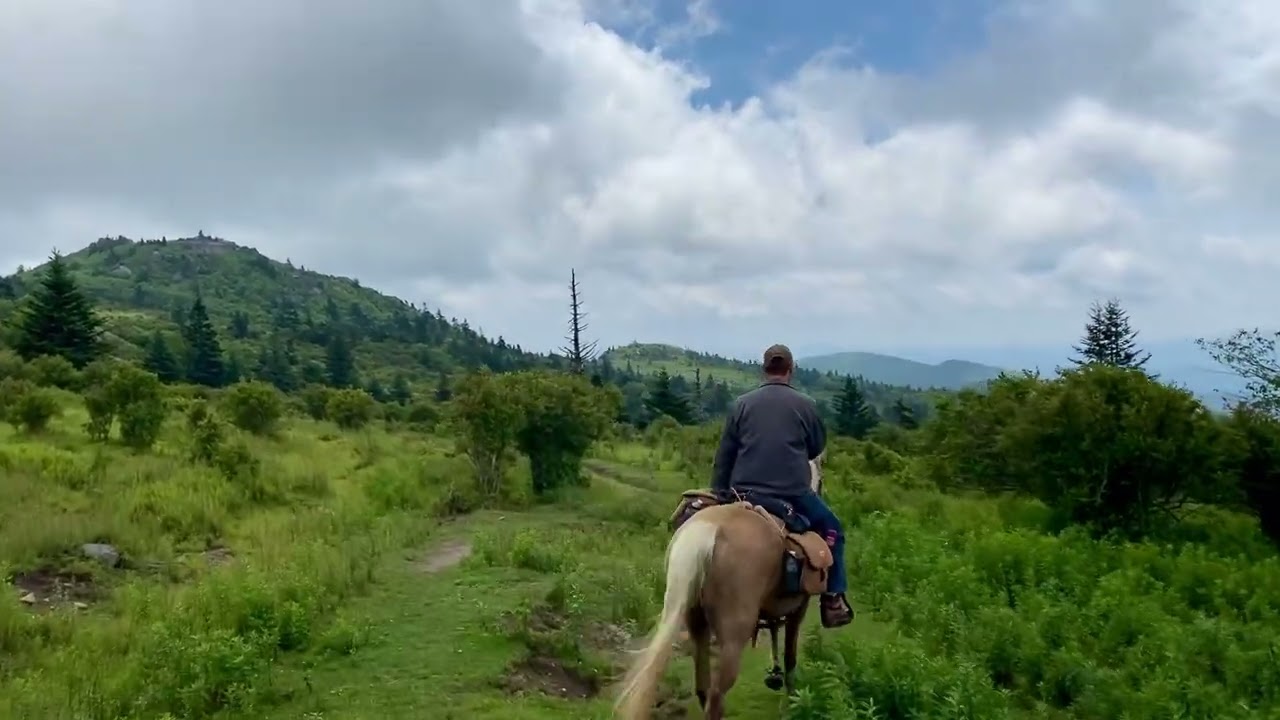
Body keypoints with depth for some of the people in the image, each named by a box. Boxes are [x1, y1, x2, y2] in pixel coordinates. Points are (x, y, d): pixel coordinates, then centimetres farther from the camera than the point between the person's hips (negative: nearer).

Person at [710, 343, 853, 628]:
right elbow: (817, 447, 12)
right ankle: (833, 600, 16)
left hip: (745, 494, 2)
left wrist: (718, 495, 14)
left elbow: (724, 456, 6)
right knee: (832, 529, 20)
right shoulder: (805, 404, -1)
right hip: (793, 494, -2)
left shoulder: (742, 403, 4)